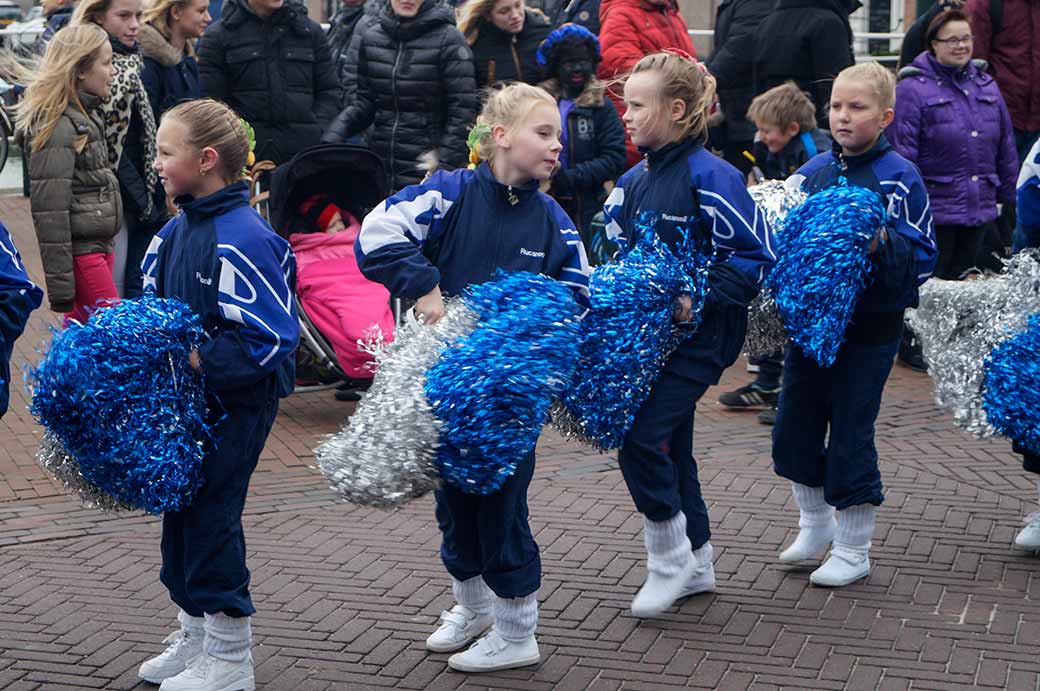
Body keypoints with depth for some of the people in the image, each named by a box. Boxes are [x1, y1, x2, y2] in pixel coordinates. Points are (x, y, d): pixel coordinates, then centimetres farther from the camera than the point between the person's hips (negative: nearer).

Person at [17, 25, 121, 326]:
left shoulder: (88, 115, 13)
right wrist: (60, 285, -21)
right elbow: (50, 210, -20)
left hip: (99, 246, 9)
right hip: (80, 252, -9)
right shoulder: (57, 126, -17)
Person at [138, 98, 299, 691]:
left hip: (234, 407, -9)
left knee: (211, 519, -1)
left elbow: (267, 339, -26)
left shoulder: (241, 239, -23)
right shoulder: (178, 229, 5)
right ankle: (196, 637, 33)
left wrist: (192, 361, -24)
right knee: (182, 514, 17)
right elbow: (156, 302, 19)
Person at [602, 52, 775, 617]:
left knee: (642, 436, -16)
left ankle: (669, 563, 2)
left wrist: (698, 298, -23)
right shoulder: (633, 182, 8)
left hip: (696, 338, -8)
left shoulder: (710, 176, -16)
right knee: (670, 446, 14)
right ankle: (695, 565, 28)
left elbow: (756, 257, -16)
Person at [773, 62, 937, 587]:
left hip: (869, 324, -6)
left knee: (850, 435, 0)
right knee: (794, 425, 12)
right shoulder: (814, 170, 5)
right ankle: (814, 525, 34)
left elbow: (922, 259, -9)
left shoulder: (900, 178, -9)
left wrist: (884, 244, -25)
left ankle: (852, 550, 15)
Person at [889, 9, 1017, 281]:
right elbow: (902, 151, -11)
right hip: (934, 206, -6)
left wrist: (1008, 196, 16)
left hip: (981, 207, 6)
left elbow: (1006, 149, 16)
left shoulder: (986, 86, 11)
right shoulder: (913, 88, -9)